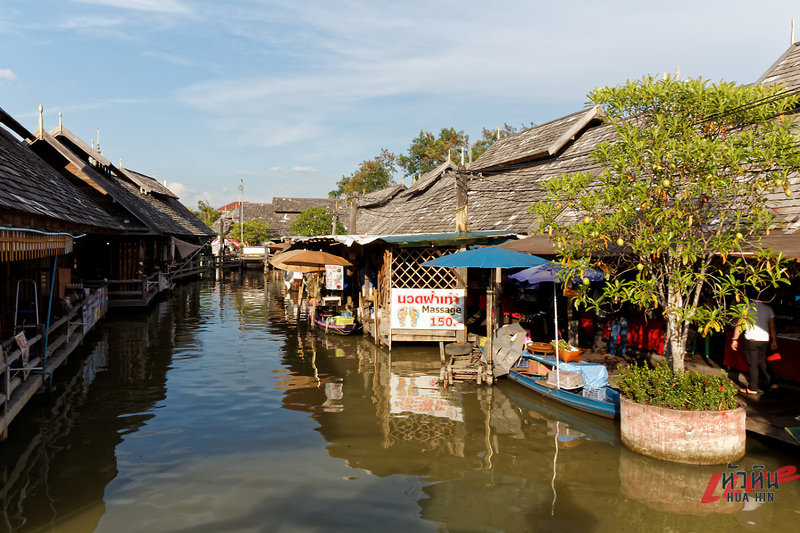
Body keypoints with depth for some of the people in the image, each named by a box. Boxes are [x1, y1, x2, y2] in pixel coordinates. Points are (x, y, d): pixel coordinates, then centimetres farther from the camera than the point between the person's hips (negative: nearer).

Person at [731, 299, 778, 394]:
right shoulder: (768, 308, 6)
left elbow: (739, 324, -8)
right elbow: (772, 327, 11)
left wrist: (735, 339, -3)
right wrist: (774, 341, 19)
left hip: (751, 339, -4)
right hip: (764, 340, 4)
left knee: (753, 364, 2)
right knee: (762, 361, 20)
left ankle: (752, 388, 9)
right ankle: (771, 383, 21)